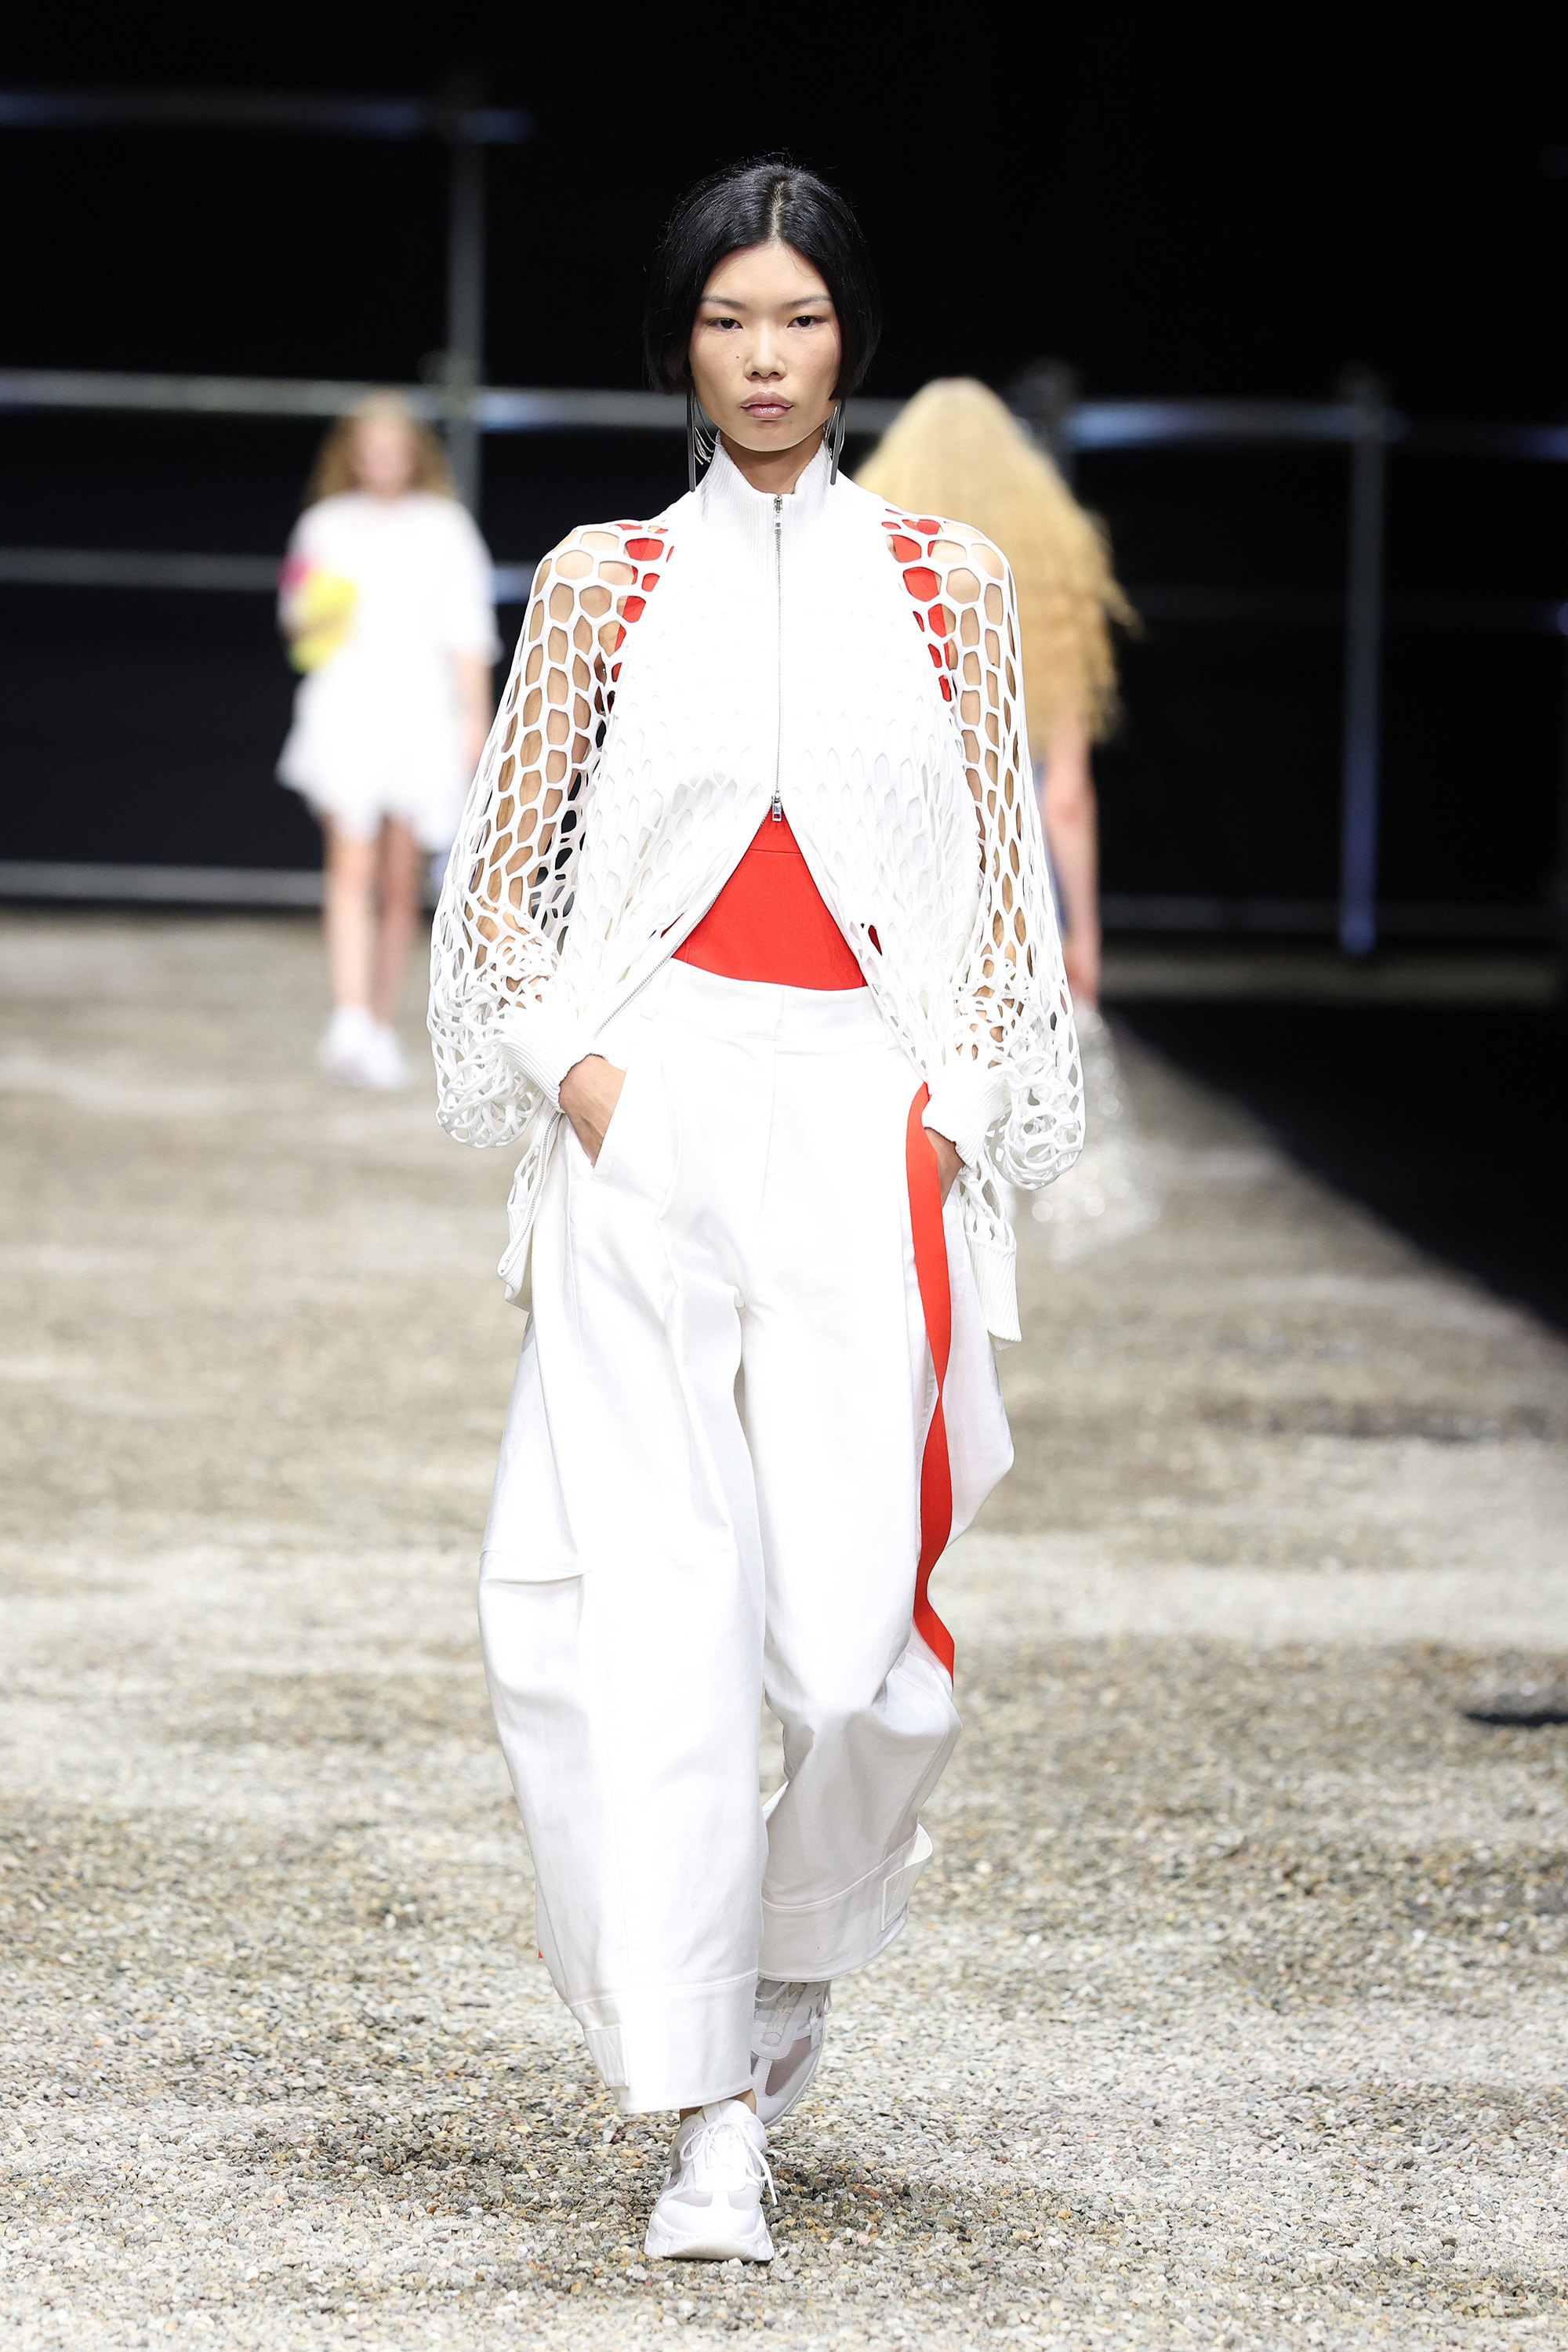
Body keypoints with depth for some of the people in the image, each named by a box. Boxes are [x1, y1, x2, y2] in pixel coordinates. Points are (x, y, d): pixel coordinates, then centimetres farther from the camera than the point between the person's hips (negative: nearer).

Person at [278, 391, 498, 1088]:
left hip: (421, 716, 1)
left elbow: (468, 635, 7)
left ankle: (382, 1028, 14)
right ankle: (349, 1023, -25)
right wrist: (312, 616, -9)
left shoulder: (444, 529, 8)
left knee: (401, 883, 3)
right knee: (351, 871, -15)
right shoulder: (327, 527, 10)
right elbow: (299, 628, 14)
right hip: (343, 711, -1)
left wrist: (475, 719, -1)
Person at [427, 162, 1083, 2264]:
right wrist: (570, 1064, -4)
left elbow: (1007, 884, 10)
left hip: (867, 1124, 0)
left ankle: (795, 1953, 26)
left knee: (861, 1615, -6)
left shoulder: (948, 583, 10)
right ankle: (706, 2115, -5)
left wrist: (952, 1110, -1)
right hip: (647, 1120, 0)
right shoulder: (605, 580, 9)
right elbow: (503, 874, 11)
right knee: (653, 1600, -9)